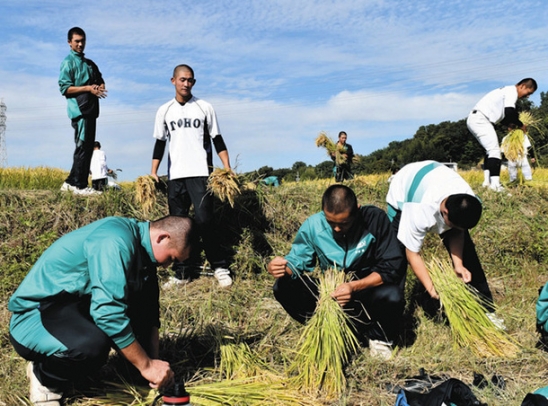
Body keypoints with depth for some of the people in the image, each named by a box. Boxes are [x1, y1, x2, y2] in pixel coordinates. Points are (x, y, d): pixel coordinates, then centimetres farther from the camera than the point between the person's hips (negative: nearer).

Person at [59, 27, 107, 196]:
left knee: (88, 147, 8)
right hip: (79, 110, -8)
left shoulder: (90, 63, 22)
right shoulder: (68, 62, -1)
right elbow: (65, 88, -9)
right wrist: (87, 88, -19)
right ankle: (79, 185, -9)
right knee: (83, 146, -12)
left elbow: (101, 81, 23)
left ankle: (71, 182, 15)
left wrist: (100, 87, -2)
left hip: (91, 109, 8)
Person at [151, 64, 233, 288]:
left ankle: (220, 267, -2)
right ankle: (183, 272, 10)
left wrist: (227, 168, -7)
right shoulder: (164, 110, 11)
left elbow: (217, 140, 4)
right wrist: (153, 172, 3)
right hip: (175, 176, 3)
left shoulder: (204, 107, 6)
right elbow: (160, 143, 13)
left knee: (204, 220, -13)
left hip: (201, 174, -3)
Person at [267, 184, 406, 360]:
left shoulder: (375, 219, -18)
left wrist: (355, 287, -35)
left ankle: (380, 338, -1)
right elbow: (297, 259, -5)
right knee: (284, 287, -19)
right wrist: (283, 267, -32)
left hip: (368, 287, -2)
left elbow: (392, 266, -19)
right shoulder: (313, 225, -12)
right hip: (330, 292, 2)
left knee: (392, 296, -35)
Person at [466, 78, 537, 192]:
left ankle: (487, 181, 11)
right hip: (480, 119, -10)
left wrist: (509, 124, 11)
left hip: (474, 119, 10)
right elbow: (510, 113, -20)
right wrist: (521, 125, -3)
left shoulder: (508, 91, 24)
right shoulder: (512, 91, -7)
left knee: (491, 150, 15)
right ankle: (495, 184, -19)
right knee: (494, 150, -13)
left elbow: (500, 113, 28)